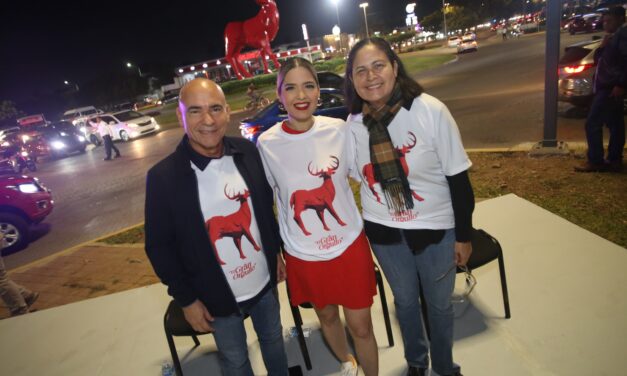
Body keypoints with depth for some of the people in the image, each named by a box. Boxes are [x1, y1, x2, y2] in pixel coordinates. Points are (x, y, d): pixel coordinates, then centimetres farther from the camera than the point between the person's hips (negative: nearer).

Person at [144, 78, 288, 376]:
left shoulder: (247, 152, -9)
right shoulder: (163, 176, -20)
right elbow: (159, 246, -11)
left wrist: (276, 251, 9)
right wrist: (186, 299, -7)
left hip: (264, 282, 4)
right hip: (217, 297, -3)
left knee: (273, 342, 26)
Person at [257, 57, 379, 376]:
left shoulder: (339, 129, -10)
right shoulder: (267, 143, -11)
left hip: (350, 244, 0)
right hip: (303, 255, 1)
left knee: (361, 326, 9)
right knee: (327, 316, 23)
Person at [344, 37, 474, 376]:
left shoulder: (431, 110, -18)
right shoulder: (353, 124, -8)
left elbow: (458, 178, -11)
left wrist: (463, 234, -6)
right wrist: (371, 223, 11)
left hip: (435, 227, -2)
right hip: (383, 232, 3)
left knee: (439, 303, 18)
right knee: (404, 301, 22)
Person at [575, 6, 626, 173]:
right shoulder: (613, 38, 19)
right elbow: (598, 60, 18)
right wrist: (603, 46, 1)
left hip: (610, 88, -10)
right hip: (607, 87, 10)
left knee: (593, 123, -9)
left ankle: (595, 161, -5)